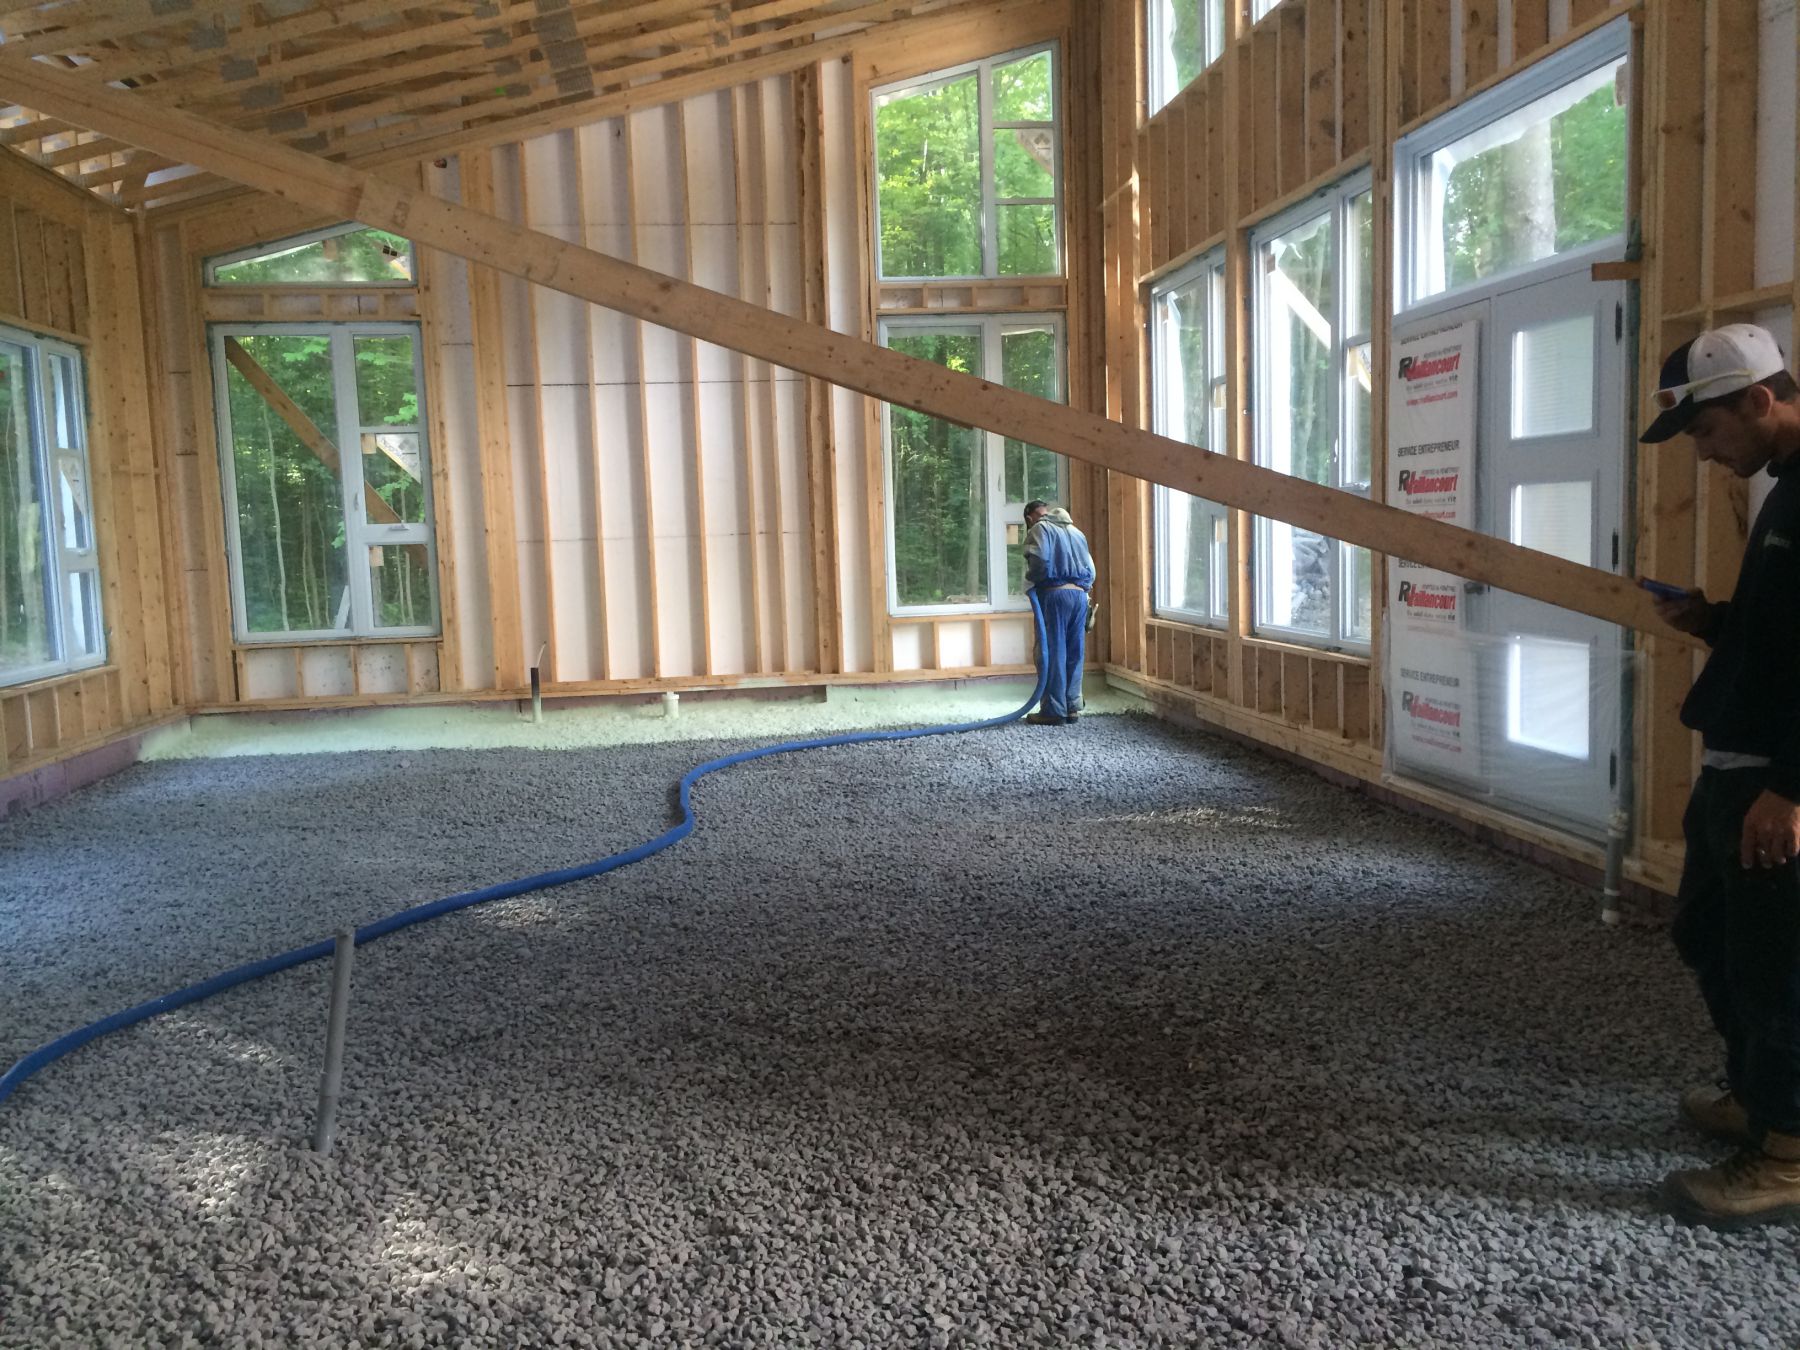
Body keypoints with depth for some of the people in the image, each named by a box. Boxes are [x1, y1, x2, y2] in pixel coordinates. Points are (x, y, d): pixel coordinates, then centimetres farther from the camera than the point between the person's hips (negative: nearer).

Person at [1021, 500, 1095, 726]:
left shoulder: (1040, 528, 2)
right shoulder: (1076, 531, 23)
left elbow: (1040, 560, -14)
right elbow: (1091, 569, 19)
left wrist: (1030, 581, 2)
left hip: (1054, 592, -7)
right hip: (1080, 595, 7)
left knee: (1052, 653, -5)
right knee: (1074, 654, 10)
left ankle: (1053, 711, -5)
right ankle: (1072, 707, 12)